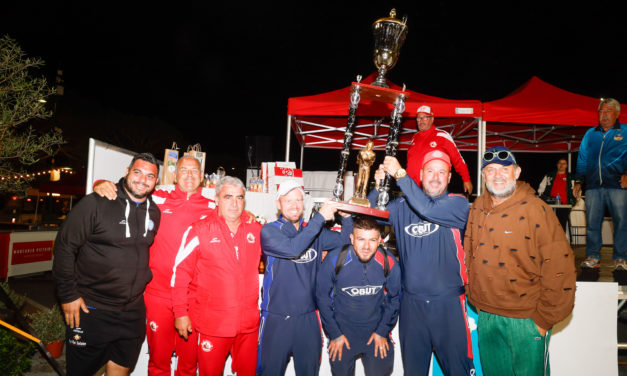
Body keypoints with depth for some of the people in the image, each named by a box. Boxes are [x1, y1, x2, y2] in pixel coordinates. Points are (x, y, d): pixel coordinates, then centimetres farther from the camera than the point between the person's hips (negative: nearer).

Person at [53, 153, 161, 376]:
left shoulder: (155, 213, 3)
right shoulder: (96, 203, -13)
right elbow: (65, 246, -11)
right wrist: (68, 295, -11)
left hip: (133, 311, 5)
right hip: (90, 309, -4)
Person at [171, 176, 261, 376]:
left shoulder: (256, 230, 3)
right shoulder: (199, 230, -6)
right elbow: (180, 271, -6)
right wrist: (180, 313, -6)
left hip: (248, 322, 3)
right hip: (211, 324, -3)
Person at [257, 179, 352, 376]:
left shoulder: (314, 231, 8)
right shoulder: (269, 231, -8)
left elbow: (345, 239, 1)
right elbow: (292, 248, -25)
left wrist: (347, 217, -17)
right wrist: (320, 217, -24)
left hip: (309, 317, 4)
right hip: (276, 317, -4)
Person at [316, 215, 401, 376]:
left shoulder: (388, 263, -14)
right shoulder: (334, 260, -20)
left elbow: (394, 298, 2)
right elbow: (322, 297, -7)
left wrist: (383, 331, 1)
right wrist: (334, 334, -5)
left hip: (376, 332, 1)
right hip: (342, 331, -1)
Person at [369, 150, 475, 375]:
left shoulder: (458, 203, -3)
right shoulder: (403, 206, 8)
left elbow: (428, 209, -22)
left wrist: (400, 175, -22)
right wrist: (378, 186, -12)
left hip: (448, 301, -3)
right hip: (411, 303, 3)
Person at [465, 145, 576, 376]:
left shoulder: (536, 210, -13)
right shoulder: (477, 208, 3)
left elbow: (559, 269, -13)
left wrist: (545, 319, -11)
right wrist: (474, 300, 8)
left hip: (526, 319, -5)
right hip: (485, 317, 5)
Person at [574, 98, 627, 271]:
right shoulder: (590, 134, 19)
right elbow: (582, 159, 18)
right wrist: (578, 181, 11)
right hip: (593, 186, 2)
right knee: (592, 222, 2)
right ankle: (592, 256, 10)